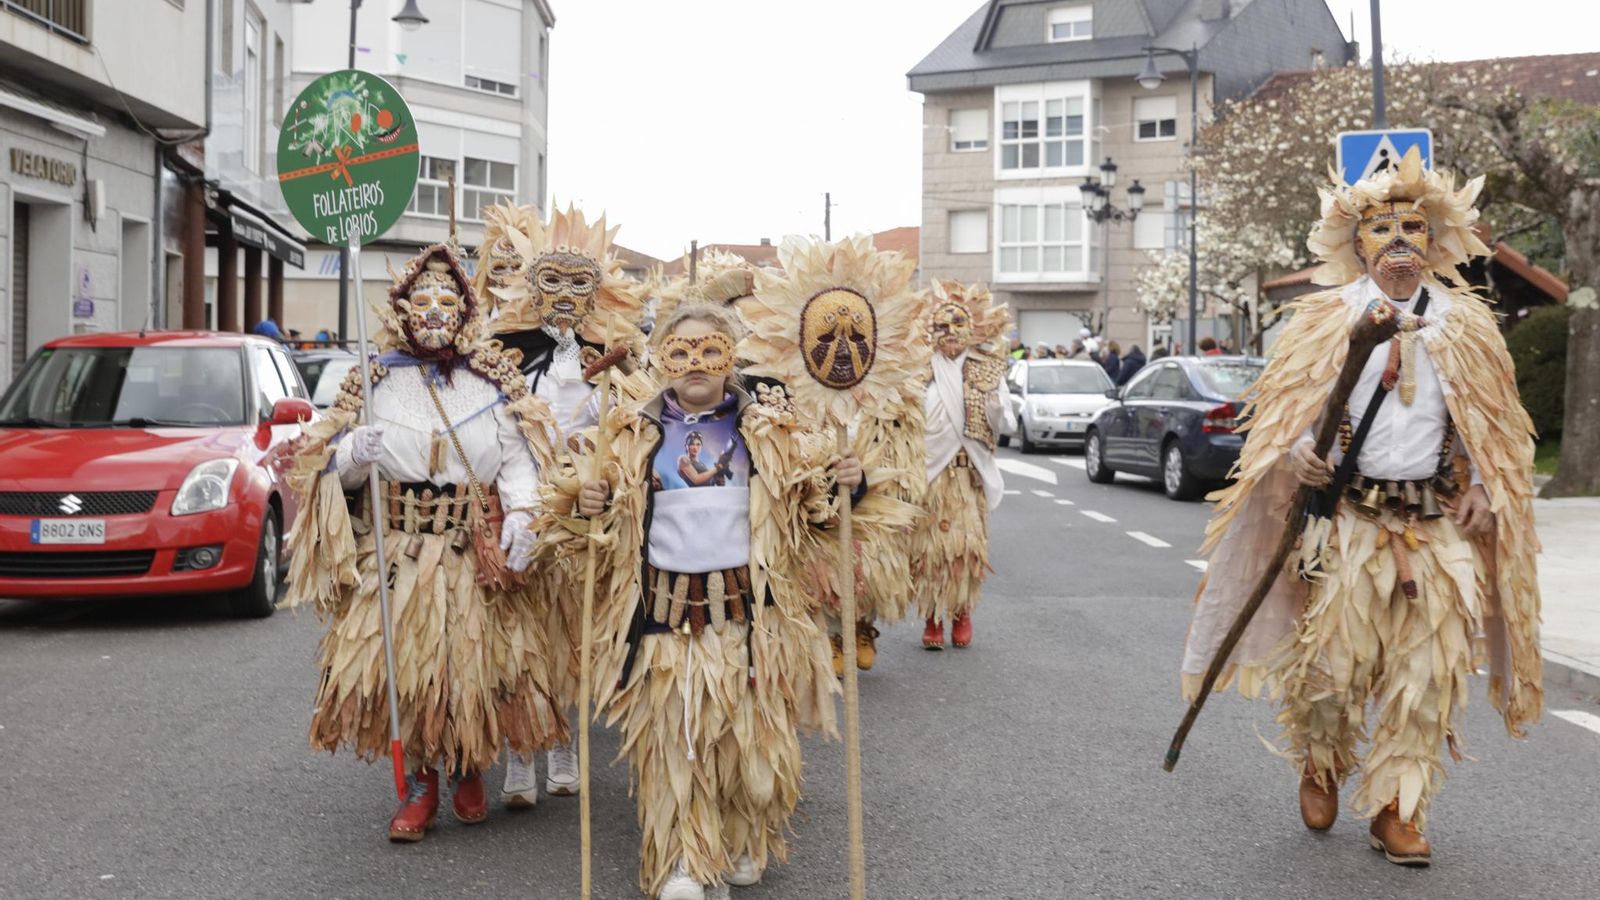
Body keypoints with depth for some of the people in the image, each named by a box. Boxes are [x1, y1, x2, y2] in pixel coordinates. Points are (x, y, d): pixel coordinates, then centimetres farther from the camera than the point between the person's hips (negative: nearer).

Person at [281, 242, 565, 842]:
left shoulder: (494, 382, 6)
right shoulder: (376, 380, 5)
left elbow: (519, 462, 1)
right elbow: (331, 465, 5)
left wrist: (520, 517, -16)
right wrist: (354, 453, -18)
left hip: (475, 555, 0)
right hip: (396, 552, 0)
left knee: (474, 664, 1)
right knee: (403, 663, -2)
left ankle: (469, 771, 24)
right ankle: (421, 782, 15)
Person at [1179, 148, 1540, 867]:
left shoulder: (1466, 324, 9)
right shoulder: (1327, 318, 2)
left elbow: (1488, 423, 14)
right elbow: (1286, 406, 3)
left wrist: (1483, 487, -1)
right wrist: (1296, 453, -16)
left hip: (1437, 522, 2)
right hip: (1344, 514, -2)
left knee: (1427, 667, -1)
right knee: (1329, 651, -1)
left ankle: (1396, 808, 13)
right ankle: (1319, 768, 29)